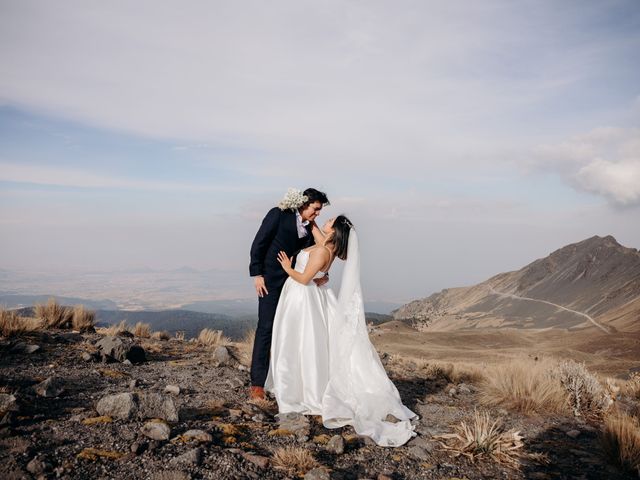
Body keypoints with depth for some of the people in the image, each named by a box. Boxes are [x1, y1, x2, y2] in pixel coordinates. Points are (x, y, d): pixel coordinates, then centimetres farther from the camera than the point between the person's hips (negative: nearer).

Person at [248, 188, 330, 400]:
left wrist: (320, 275, -8)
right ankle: (257, 384, -2)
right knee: (266, 328, -7)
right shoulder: (279, 214, -7)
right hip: (271, 280, -6)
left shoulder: (310, 227, 9)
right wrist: (257, 274, -12)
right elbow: (258, 243, -8)